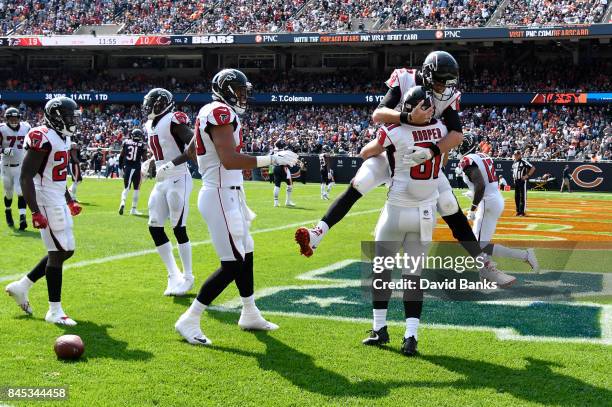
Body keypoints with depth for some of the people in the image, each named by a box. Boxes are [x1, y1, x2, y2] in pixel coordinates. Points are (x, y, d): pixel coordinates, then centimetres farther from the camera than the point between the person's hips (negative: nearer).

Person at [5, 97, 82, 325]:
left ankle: (22, 286, 25)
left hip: (59, 201, 10)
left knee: (65, 251, 13)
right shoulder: (43, 139, -18)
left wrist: (69, 201, 26)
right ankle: (55, 311, 3)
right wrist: (36, 213, -25)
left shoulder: (63, 138, 11)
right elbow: (26, 177, -20)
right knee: (58, 252, -6)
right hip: (46, 202, -10)